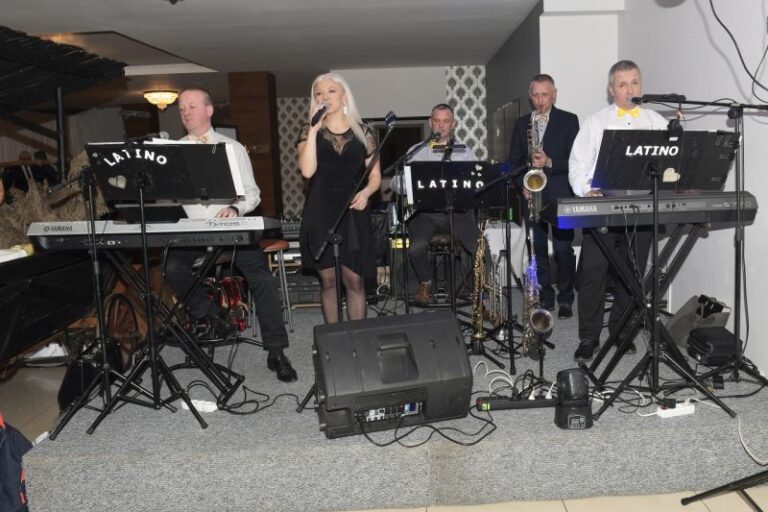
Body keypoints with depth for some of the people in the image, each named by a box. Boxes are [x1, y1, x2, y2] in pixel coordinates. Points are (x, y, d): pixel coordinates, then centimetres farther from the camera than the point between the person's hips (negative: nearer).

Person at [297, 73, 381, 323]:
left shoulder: (363, 132, 7)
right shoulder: (309, 131, 6)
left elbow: (375, 175, 9)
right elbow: (307, 171, -12)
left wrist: (366, 192, -12)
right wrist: (314, 129, -13)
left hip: (353, 212, 0)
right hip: (320, 212, 0)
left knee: (354, 280, -2)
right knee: (328, 279, 5)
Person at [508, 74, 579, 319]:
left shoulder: (569, 120, 3)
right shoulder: (521, 124, 13)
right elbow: (514, 161, 12)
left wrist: (549, 163, -18)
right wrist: (522, 184, -4)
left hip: (560, 195, -3)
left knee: (563, 248, -4)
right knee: (538, 248, 5)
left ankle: (565, 297, 8)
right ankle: (545, 296, 14)